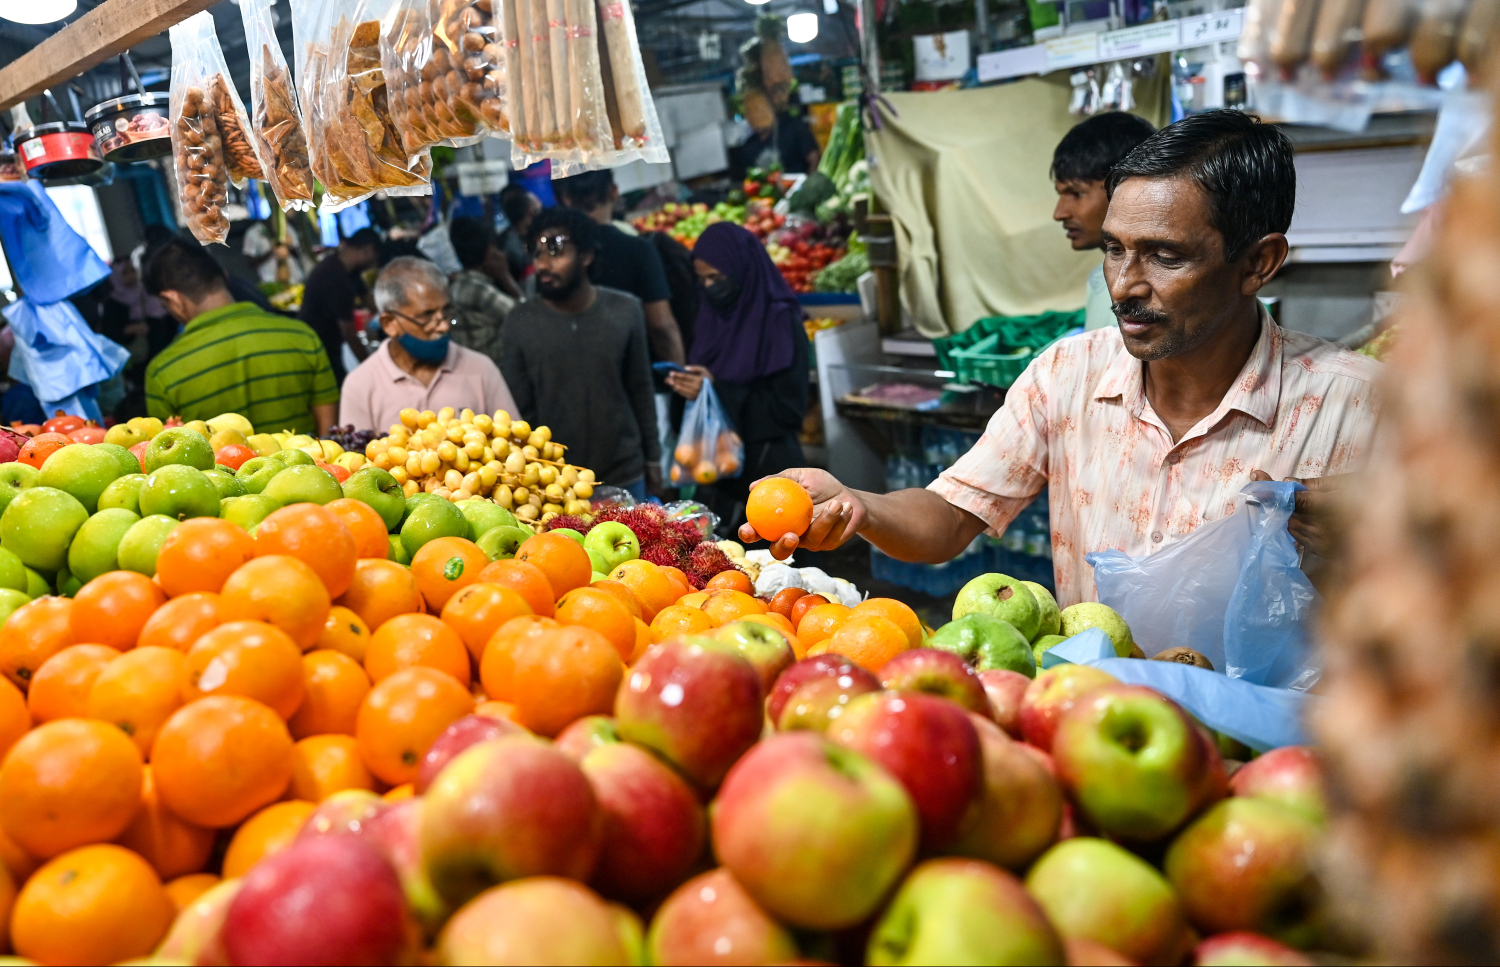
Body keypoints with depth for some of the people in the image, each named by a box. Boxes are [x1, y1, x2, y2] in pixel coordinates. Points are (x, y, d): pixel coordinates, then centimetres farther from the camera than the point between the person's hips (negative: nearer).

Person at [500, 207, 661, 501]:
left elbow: (641, 391, 4)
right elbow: (520, 412, -3)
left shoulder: (625, 311, -5)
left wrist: (652, 458, 7)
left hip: (625, 476, 1)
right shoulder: (519, 323, -8)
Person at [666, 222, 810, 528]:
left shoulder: (779, 320, -10)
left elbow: (788, 406, -13)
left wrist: (718, 391, -19)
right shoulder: (714, 314, 9)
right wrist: (687, 385, -4)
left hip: (767, 465, -6)